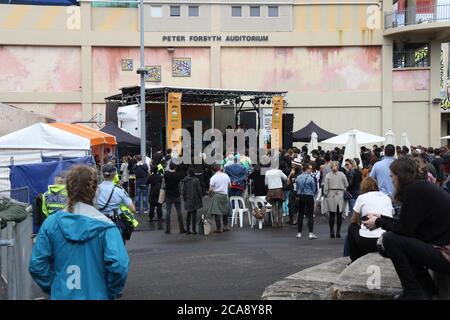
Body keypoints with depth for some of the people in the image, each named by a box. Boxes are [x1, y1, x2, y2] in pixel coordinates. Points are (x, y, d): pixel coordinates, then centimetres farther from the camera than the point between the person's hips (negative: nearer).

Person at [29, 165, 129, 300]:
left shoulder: (51, 223, -7)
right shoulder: (104, 226, -15)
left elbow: (36, 265, -6)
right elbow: (119, 266, -22)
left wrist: (52, 288, 7)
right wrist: (112, 293, -6)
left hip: (61, 295, 2)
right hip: (96, 296, -2)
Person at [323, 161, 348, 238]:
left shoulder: (328, 175, -2)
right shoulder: (342, 175, -2)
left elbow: (325, 187, -4)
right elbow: (346, 185, 3)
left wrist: (325, 195, 6)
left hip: (330, 196, 0)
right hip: (340, 196, 0)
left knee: (332, 215, 4)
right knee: (339, 215, 4)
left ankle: (332, 232, 4)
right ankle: (338, 232, 3)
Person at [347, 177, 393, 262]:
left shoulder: (362, 197, 5)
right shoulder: (387, 198, 16)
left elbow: (354, 221, 17)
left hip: (368, 242, -4)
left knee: (352, 227, 25)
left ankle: (355, 261, 26)